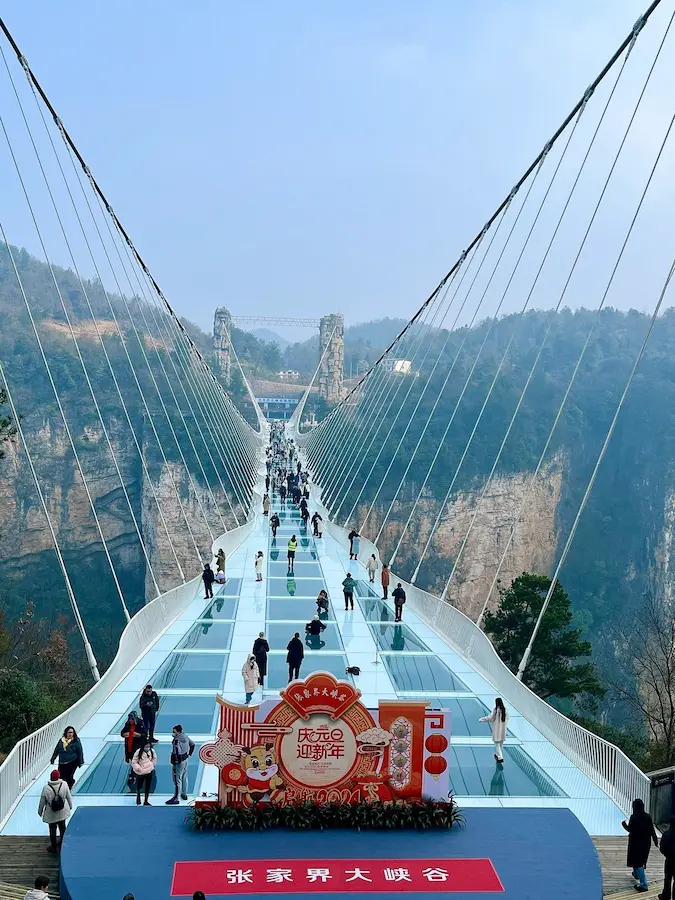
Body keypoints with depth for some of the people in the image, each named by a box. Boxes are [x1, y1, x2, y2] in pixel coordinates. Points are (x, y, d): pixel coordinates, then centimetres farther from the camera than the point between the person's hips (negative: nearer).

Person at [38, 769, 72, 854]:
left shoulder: (46, 788, -22)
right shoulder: (64, 784, -16)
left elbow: (42, 802, -11)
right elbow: (69, 797, -3)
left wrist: (40, 811, 6)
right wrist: (70, 806, 15)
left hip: (51, 814, -2)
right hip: (63, 812, 2)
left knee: (52, 830, 15)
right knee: (62, 827, 22)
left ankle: (54, 847, 27)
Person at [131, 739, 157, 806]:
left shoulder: (152, 751, -6)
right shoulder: (139, 752, -18)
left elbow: (154, 758, 15)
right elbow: (134, 762, -13)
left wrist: (152, 765, 7)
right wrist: (138, 768, -21)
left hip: (149, 771, 3)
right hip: (140, 773, -3)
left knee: (147, 787, 8)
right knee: (139, 786, 11)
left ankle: (146, 801, 19)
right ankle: (138, 795, 44)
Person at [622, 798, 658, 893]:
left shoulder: (634, 817, -19)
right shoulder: (648, 816, -6)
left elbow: (629, 829, -15)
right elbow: (652, 830, -1)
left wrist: (624, 825, 5)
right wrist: (655, 840, 11)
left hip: (636, 842, -6)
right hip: (646, 842, 6)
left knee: (637, 863, 1)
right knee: (640, 860, 28)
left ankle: (643, 885, -7)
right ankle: (636, 874, 52)